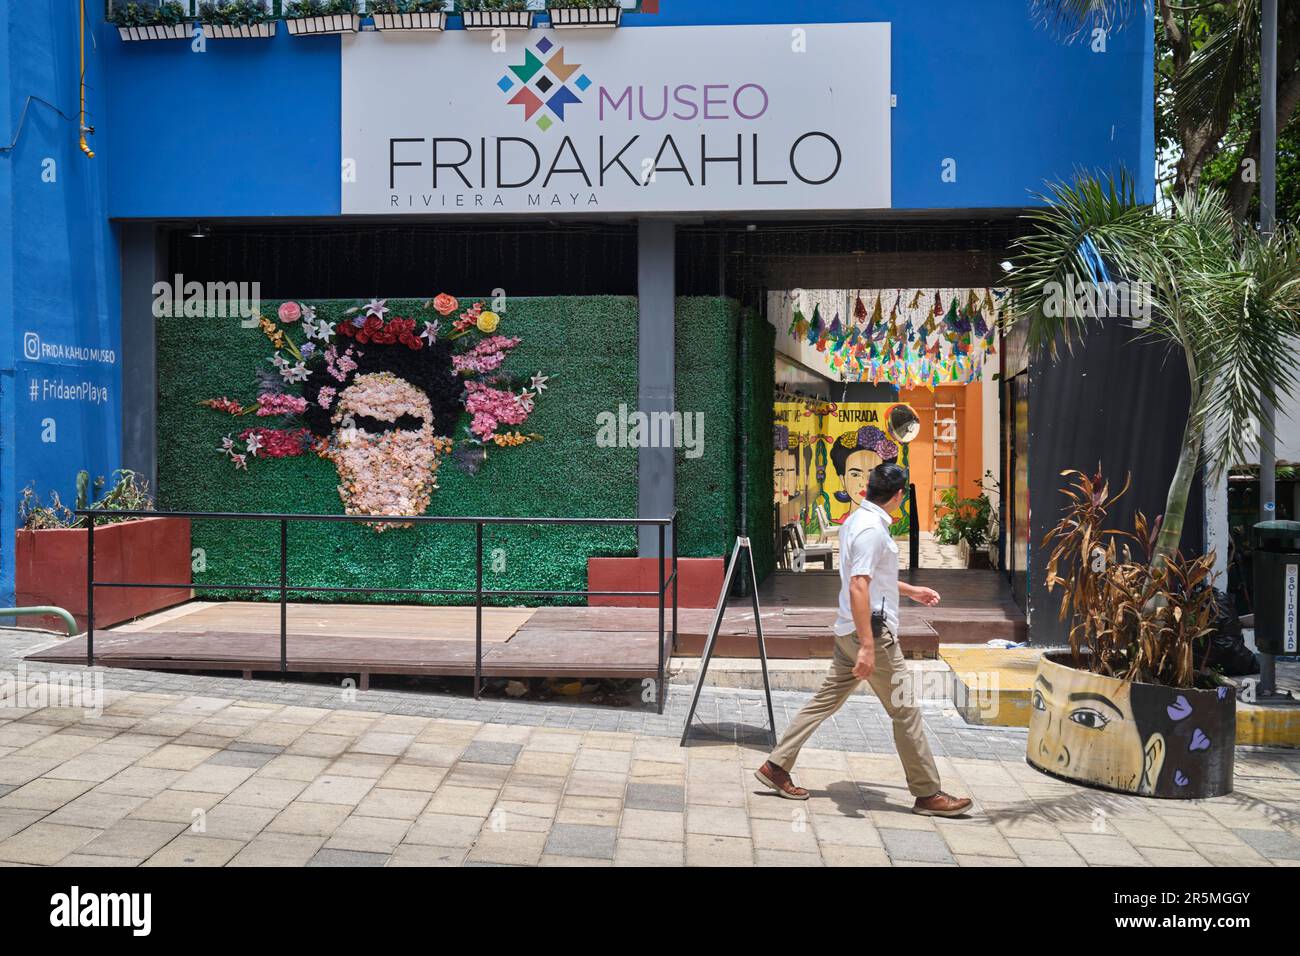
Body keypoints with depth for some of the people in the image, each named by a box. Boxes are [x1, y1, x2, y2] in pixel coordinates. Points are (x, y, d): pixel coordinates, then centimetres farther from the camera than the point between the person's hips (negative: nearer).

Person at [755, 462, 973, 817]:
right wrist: (868, 645, -28)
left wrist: (911, 590, 35)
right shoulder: (872, 529, -19)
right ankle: (928, 794, 9)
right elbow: (858, 587, -26)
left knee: (826, 699, 13)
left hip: (849, 630, 10)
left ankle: (776, 767, 16)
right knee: (904, 712, 0)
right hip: (872, 631, -10)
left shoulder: (857, 519, 12)